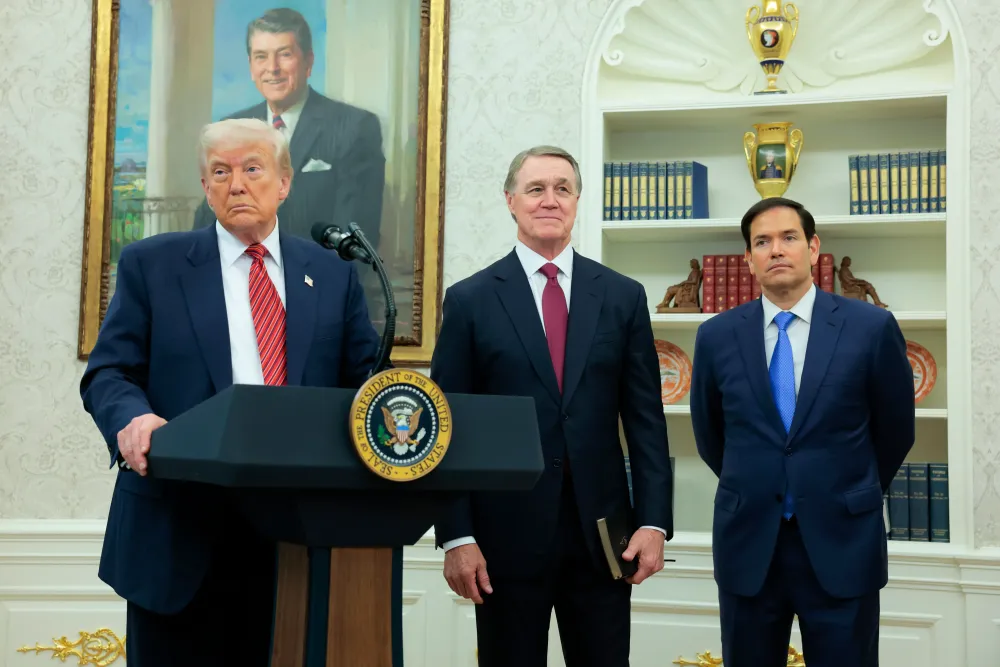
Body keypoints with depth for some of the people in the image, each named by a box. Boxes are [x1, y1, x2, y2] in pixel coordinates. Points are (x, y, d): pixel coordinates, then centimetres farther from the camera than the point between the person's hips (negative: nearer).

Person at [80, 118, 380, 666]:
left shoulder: (333, 275, 12)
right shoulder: (150, 265, 6)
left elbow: (366, 382, 10)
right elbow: (108, 373, 1)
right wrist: (132, 418, -21)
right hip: (178, 533, -2)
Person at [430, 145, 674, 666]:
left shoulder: (623, 296, 6)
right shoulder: (470, 300, 1)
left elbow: (646, 419, 5)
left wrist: (654, 522, -3)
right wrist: (456, 536, -7)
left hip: (601, 530, 2)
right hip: (507, 531, -1)